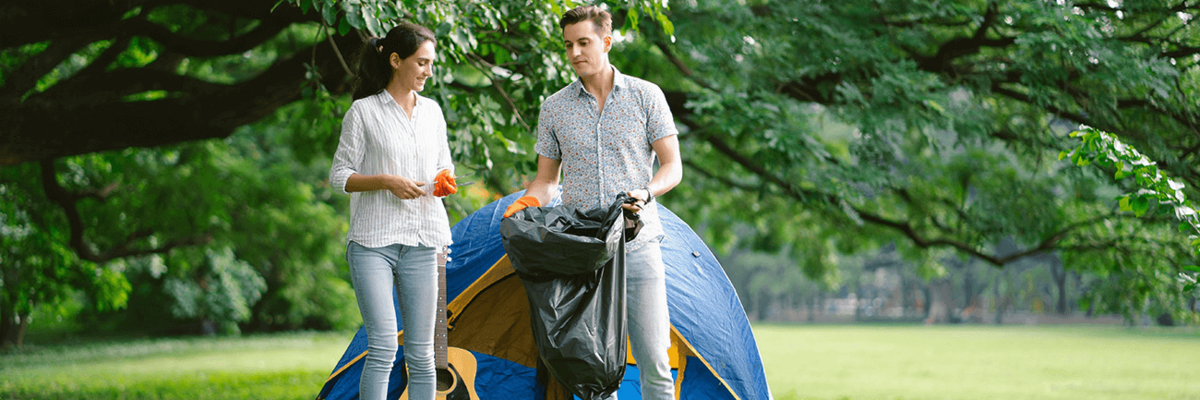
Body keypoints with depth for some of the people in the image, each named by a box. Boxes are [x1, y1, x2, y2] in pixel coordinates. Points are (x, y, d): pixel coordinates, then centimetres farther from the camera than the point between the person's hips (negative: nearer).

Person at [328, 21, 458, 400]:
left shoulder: (432, 111, 14)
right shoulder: (363, 112, 0)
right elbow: (339, 176, 1)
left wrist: (445, 182, 0)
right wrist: (387, 181, -14)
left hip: (421, 241, 5)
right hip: (373, 240, -5)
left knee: (420, 352, 3)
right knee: (383, 346, -14)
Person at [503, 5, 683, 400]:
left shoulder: (646, 96, 2)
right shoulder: (554, 108, 8)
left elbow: (672, 166, 3)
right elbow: (546, 178, 14)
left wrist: (645, 193, -17)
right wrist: (528, 202, -7)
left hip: (637, 246, -2)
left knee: (654, 360, -5)